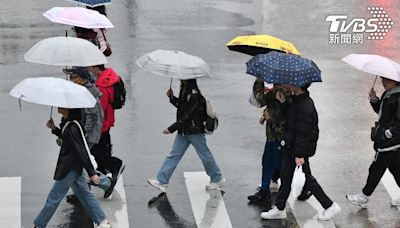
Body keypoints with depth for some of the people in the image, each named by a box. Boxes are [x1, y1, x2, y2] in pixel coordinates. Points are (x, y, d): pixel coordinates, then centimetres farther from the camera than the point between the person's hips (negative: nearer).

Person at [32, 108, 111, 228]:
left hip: (70, 168, -10)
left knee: (54, 197, 2)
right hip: (74, 167, 10)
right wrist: (54, 128, 8)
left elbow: (81, 151, -23)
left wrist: (91, 173, -22)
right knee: (84, 193, 14)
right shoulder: (67, 123, 4)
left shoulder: (71, 128, -24)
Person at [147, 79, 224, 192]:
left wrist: (171, 128, -23)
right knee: (174, 155, 5)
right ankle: (162, 181, 5)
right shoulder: (184, 89, 7)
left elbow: (187, 115, -24)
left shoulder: (195, 94, -22)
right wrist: (172, 97, 3)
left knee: (204, 155, 6)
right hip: (183, 130, 9)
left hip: (195, 130, -9)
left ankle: (217, 178, 25)